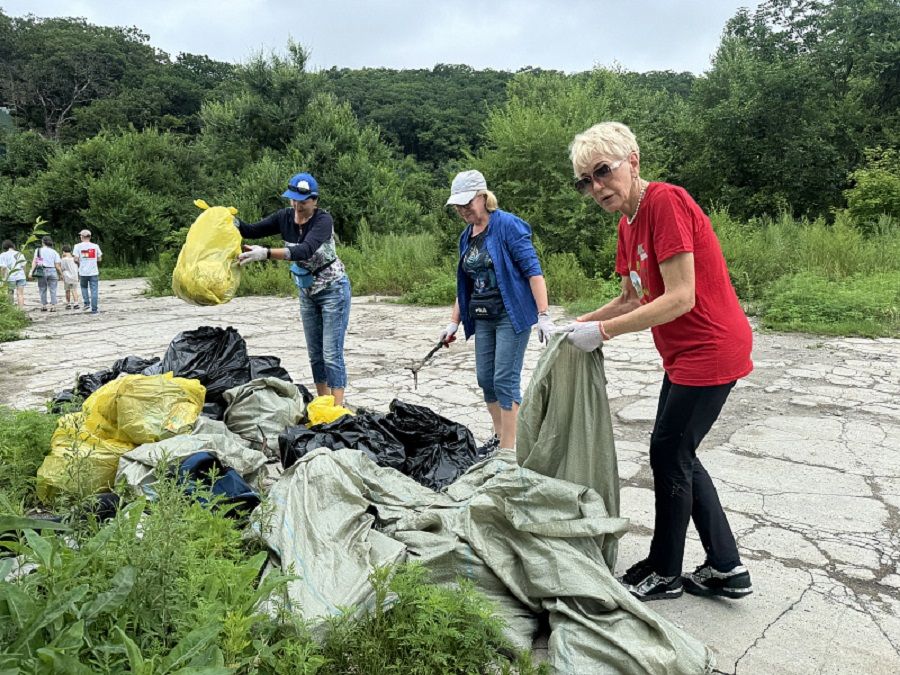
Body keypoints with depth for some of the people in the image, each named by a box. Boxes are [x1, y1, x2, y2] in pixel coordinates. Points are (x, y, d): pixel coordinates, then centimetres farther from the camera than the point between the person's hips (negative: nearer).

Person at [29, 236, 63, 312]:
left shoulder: (38, 250, 4)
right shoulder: (54, 252, 5)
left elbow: (34, 261, -5)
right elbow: (57, 266, 1)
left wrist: (31, 271, -7)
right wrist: (61, 274, 11)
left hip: (42, 271, 0)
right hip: (52, 271, 0)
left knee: (42, 289, 10)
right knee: (53, 290, 3)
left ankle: (43, 306, 12)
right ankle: (53, 306, -1)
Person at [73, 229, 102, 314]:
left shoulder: (78, 246, -3)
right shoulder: (95, 246, 1)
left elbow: (76, 260, -8)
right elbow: (99, 259, 4)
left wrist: (79, 264, 12)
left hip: (83, 272, 0)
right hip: (94, 272, 0)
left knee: (84, 287, 23)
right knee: (94, 290, 2)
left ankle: (86, 303, 10)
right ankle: (94, 309, 2)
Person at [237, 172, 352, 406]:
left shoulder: (323, 220, -23)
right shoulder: (285, 217, -4)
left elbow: (304, 250, -38)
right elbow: (253, 230, -3)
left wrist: (265, 253, -49)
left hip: (333, 290, -7)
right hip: (307, 292, 7)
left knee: (331, 354, -10)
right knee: (315, 354, 10)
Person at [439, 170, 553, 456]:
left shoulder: (507, 225, -10)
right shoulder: (466, 236, 12)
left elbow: (533, 270, -15)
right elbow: (464, 285, 19)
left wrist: (544, 315, -21)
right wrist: (453, 323, 15)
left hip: (511, 315, -7)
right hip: (482, 319, 7)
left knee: (505, 380, -7)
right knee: (485, 379, 9)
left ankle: (508, 448, 3)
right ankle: (499, 436, 26)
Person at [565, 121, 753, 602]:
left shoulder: (666, 202, -20)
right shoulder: (629, 222, 8)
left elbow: (679, 299, -25)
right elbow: (631, 299, 14)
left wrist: (602, 331, -21)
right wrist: (578, 324, 2)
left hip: (711, 350, -9)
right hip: (686, 354, 10)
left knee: (669, 455, 1)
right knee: (677, 455, 15)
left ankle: (664, 575, 21)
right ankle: (727, 569, 27)